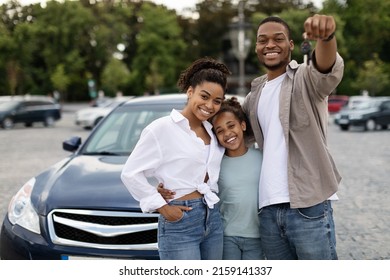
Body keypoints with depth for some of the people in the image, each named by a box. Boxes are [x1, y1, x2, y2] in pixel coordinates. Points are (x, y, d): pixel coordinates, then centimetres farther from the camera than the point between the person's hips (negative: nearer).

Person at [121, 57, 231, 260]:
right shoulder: (162, 129, -8)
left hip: (213, 219, 7)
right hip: (180, 222, -7)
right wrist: (162, 207, -9)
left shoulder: (212, 131, 13)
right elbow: (131, 173, -8)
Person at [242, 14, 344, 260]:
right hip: (268, 209, 6)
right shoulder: (255, 94, 16)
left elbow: (328, 70, -26)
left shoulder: (305, 78, -3)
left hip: (308, 206, -6)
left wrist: (327, 37, -48)